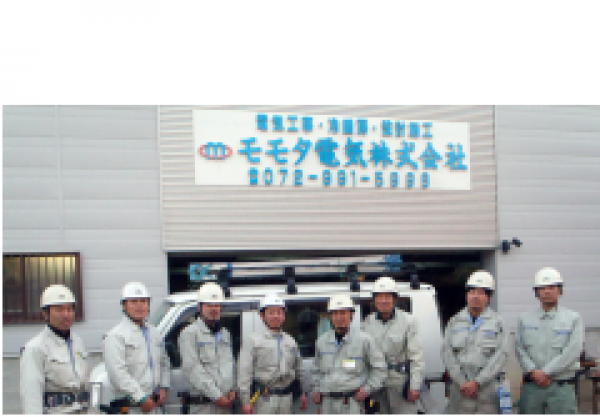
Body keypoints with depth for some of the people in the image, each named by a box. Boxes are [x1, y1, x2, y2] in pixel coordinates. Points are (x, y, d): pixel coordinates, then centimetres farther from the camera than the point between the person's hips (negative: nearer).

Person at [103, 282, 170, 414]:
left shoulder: (155, 333, 16)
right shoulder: (116, 336, -9)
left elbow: (165, 363, 23)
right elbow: (117, 373, -18)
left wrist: (163, 388, 5)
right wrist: (141, 398, -19)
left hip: (153, 404, 8)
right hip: (130, 407, -7)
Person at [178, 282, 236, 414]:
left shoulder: (225, 334, 19)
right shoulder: (189, 333, -4)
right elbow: (192, 369, -13)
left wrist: (233, 390, 0)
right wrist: (217, 396, -16)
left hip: (226, 403, 7)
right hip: (203, 404, -7)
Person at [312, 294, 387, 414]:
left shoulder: (363, 340, -3)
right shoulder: (322, 341, 11)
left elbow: (380, 367, 2)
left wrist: (368, 388, -5)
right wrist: (316, 389, 13)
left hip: (352, 403, -5)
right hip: (328, 402, 5)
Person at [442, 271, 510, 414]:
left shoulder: (497, 323, 4)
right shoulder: (455, 322, 10)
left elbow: (500, 355, -6)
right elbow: (447, 354, 2)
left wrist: (477, 382, -12)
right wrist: (462, 382, -9)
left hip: (488, 388, -2)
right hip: (460, 388, 2)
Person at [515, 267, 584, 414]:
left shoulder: (573, 318, 2)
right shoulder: (524, 319, 10)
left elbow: (572, 352, -8)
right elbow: (519, 348, 2)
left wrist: (546, 372, -13)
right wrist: (533, 371, -14)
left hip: (561, 387, -2)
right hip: (531, 386, 2)